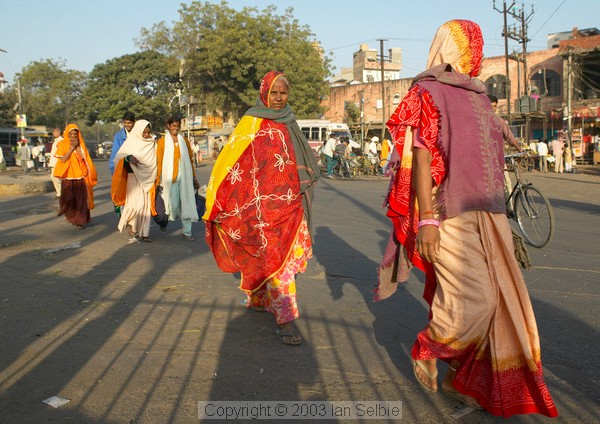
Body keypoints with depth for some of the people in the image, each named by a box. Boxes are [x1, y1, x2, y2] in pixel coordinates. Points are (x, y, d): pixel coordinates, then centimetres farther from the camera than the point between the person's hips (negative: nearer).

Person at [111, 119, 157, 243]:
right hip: (134, 177, -4)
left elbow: (155, 162, 13)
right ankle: (130, 224, 13)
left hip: (148, 178, 4)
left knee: (146, 205, 2)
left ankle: (144, 233, 8)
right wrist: (129, 157, -31)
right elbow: (118, 157, -10)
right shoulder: (131, 142, -2)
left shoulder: (152, 143, 9)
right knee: (136, 204, -12)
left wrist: (156, 179, 7)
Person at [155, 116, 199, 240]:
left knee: (187, 204, 0)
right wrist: (158, 180, -4)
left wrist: (194, 178, 17)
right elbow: (158, 162, 0)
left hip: (185, 177, 3)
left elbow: (190, 160, 16)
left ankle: (186, 232, 6)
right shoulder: (162, 141, 3)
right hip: (169, 178, -3)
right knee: (173, 205, -2)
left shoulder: (184, 141, 12)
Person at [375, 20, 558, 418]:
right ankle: (425, 350, 16)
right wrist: (426, 219, -21)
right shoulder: (428, 93, -3)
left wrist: (498, 216, 20)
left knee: (499, 302, 6)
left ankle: (466, 378, 20)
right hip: (451, 215, -8)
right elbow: (421, 158, -13)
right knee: (472, 302, -11)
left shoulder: (477, 96, 20)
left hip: (488, 215, 8)